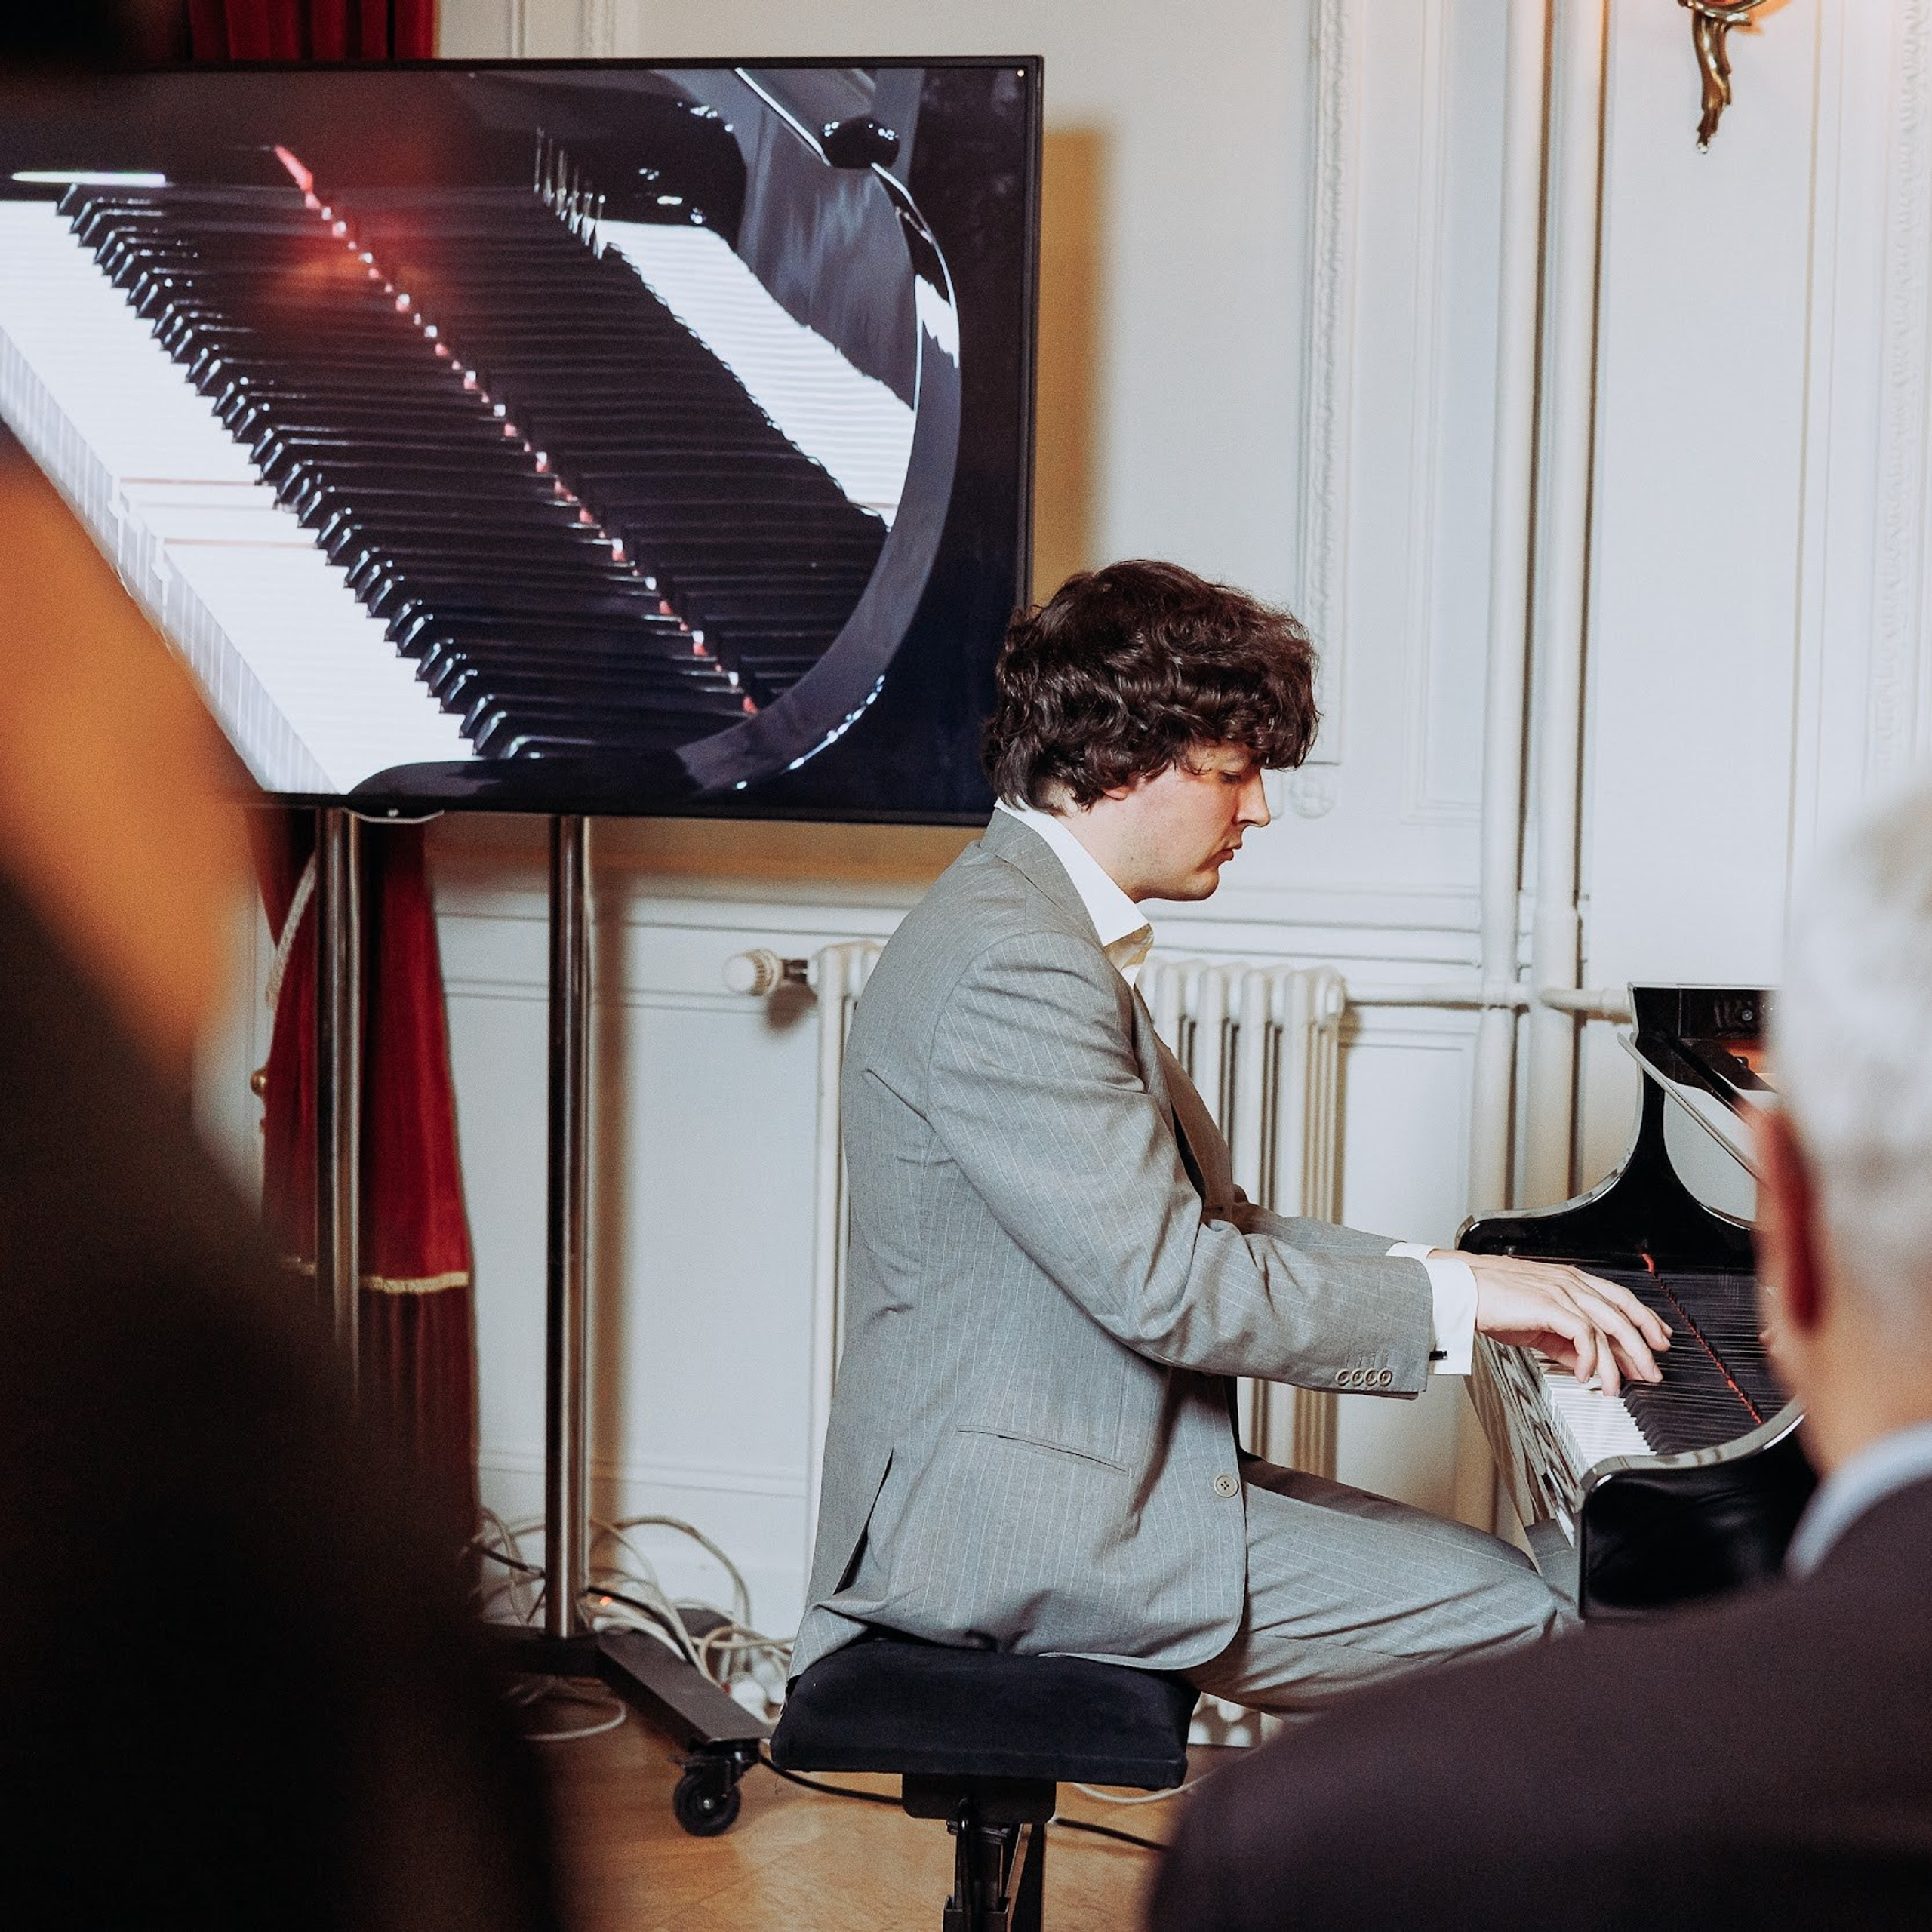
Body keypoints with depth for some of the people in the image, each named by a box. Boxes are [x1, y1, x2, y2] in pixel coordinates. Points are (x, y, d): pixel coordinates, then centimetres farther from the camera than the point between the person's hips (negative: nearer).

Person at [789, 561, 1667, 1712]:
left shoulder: (1051, 930, 15)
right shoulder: (1012, 970, -20)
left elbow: (1214, 1221, 17)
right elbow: (1169, 1286, -25)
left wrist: (1462, 1280, 6)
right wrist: (1452, 1295, -16)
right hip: (1018, 1527, -11)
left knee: (1488, 1572, 10)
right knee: (1526, 1622, -12)